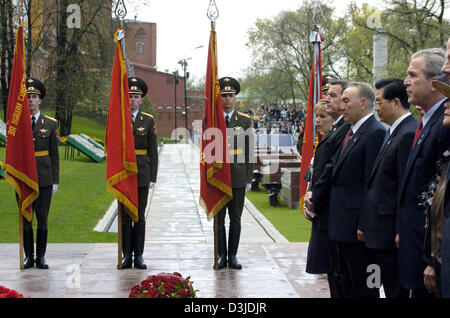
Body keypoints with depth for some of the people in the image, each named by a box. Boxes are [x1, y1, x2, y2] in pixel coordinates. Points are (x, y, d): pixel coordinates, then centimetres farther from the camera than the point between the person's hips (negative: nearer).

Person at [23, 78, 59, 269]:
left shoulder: (50, 124, 5)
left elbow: (54, 154, 6)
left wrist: (55, 180, 2)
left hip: (44, 178, 0)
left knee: (42, 219, 3)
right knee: (25, 219, 4)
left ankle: (41, 256, 11)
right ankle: (29, 256, 13)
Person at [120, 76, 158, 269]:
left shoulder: (149, 121, 4)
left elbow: (153, 151, 4)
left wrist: (153, 177, -2)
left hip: (142, 174, 0)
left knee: (140, 216, 3)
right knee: (125, 216, 4)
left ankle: (139, 256, 9)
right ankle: (127, 255, 10)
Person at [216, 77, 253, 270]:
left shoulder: (245, 121, 6)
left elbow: (248, 151, 6)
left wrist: (249, 178, 2)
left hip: (238, 176, 1)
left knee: (235, 219, 5)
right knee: (219, 218, 4)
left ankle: (233, 256, 13)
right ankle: (222, 256, 12)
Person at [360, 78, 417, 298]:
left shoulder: (409, 134, -16)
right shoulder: (393, 133, 15)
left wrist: (401, 233, -19)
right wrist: (366, 224, 18)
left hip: (392, 236, -10)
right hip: (382, 236, 10)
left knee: (397, 291, -3)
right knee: (391, 290, 15)